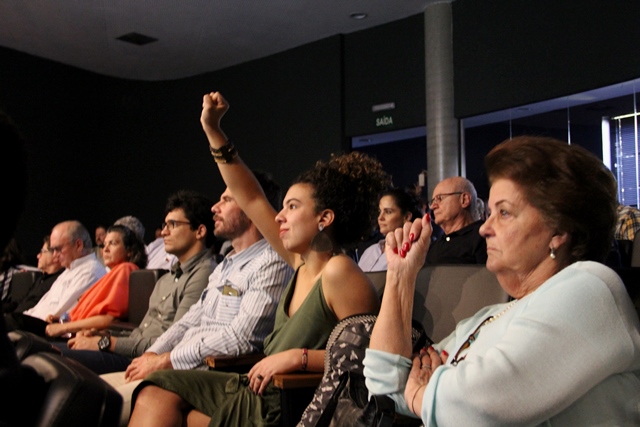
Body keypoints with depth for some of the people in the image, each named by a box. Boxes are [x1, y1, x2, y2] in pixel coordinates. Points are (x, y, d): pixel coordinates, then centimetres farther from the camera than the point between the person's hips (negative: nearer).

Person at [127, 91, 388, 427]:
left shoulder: (338, 271, -20)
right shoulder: (302, 261, 4)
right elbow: (251, 200, 10)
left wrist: (297, 357, -24)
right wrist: (212, 131, 10)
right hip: (260, 390, 8)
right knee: (159, 392, 5)